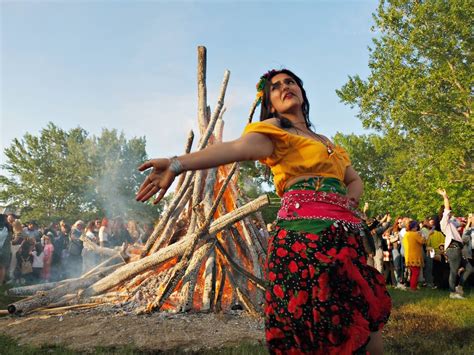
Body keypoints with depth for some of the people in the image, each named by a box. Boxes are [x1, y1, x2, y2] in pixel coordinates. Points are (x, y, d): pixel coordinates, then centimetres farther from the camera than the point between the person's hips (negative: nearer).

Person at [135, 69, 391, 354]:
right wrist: (178, 164, -34)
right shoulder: (274, 129, 4)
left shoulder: (326, 141, 26)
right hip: (307, 232, -7)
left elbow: (355, 180, 30)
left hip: (346, 236, 7)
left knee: (367, 323, 7)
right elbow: (237, 148, -15)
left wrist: (350, 199, 5)